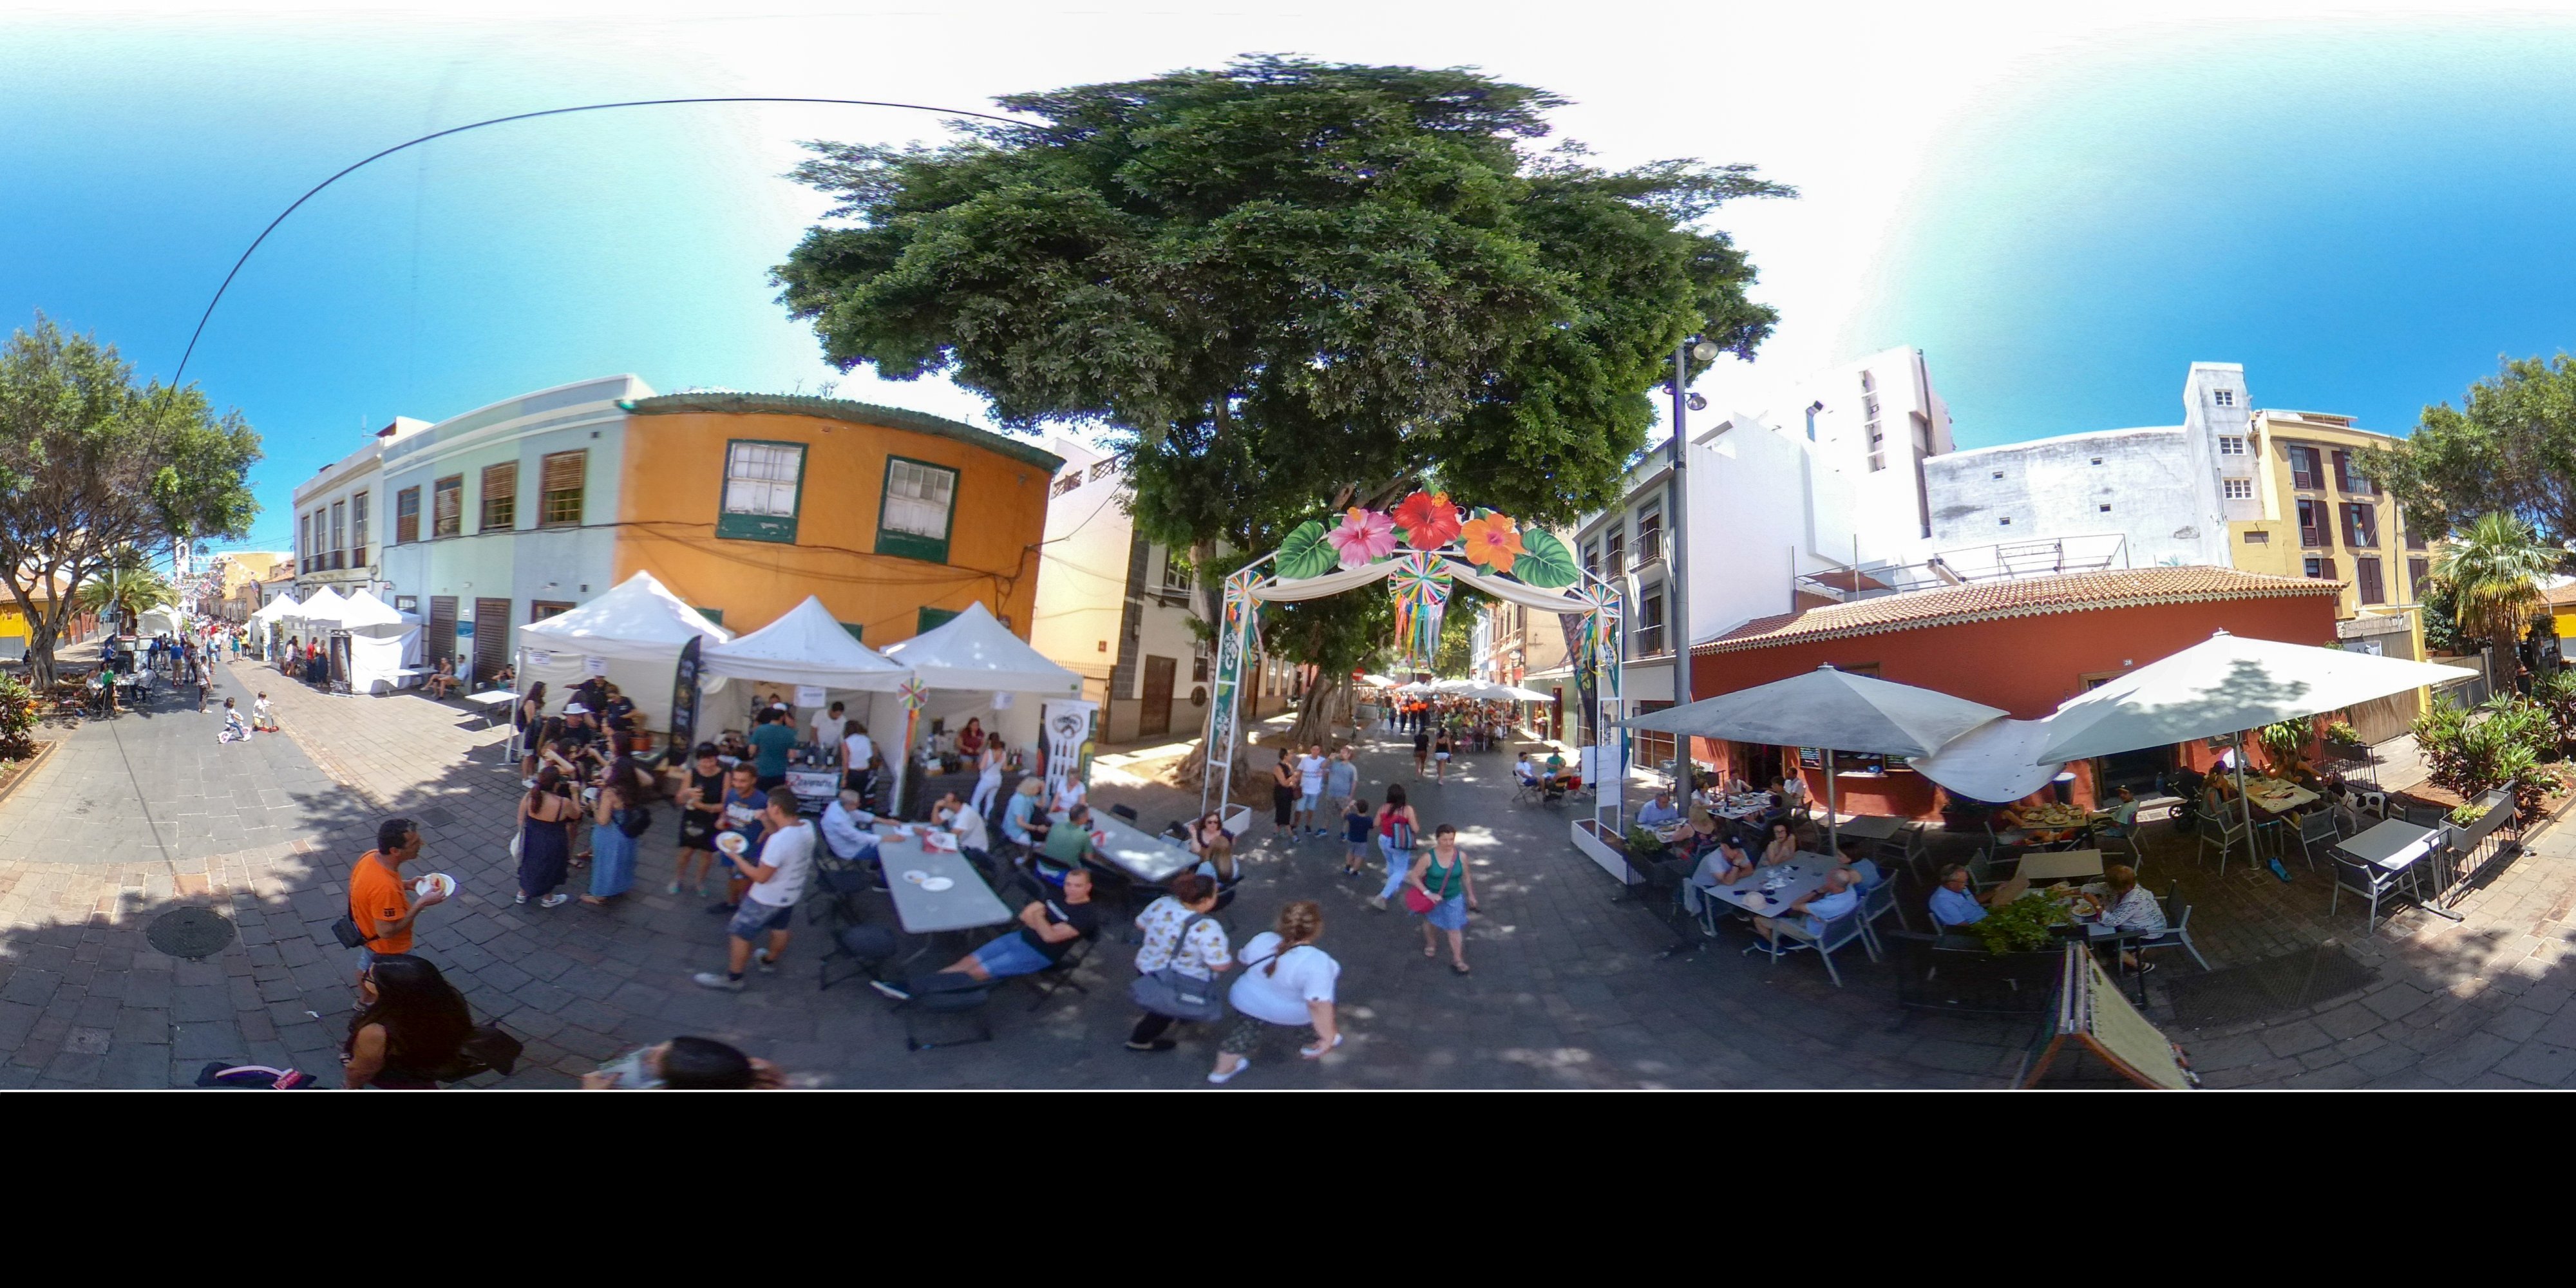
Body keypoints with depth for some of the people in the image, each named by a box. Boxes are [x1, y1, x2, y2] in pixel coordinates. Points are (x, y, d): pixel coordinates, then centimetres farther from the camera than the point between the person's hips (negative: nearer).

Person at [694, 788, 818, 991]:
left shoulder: (778, 840, -37)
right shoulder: (806, 826, -13)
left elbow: (761, 877, -27)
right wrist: (767, 822, -1)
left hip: (768, 899, -8)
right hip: (791, 894, 8)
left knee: (738, 934, 12)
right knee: (779, 928, 30)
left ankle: (732, 979, 26)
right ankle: (769, 961, 54)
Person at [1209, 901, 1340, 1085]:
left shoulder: (1262, 940, -17)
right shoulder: (1316, 962, -34)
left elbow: (1244, 959, 2)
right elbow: (1319, 1005, -34)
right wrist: (1327, 1038, -24)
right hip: (1294, 1015, -3)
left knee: (1246, 1032, 26)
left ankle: (1222, 1070, 37)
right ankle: (1314, 1045, 49)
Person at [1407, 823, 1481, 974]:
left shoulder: (1461, 857, -17)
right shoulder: (1428, 857, -26)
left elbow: (1466, 877, -1)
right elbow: (1414, 876, -19)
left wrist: (1471, 895, 8)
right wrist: (1428, 893, -25)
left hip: (1454, 899, 0)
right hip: (1432, 898, 0)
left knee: (1455, 929, 2)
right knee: (1430, 923, 25)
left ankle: (1457, 960, 16)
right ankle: (1430, 943, 55)